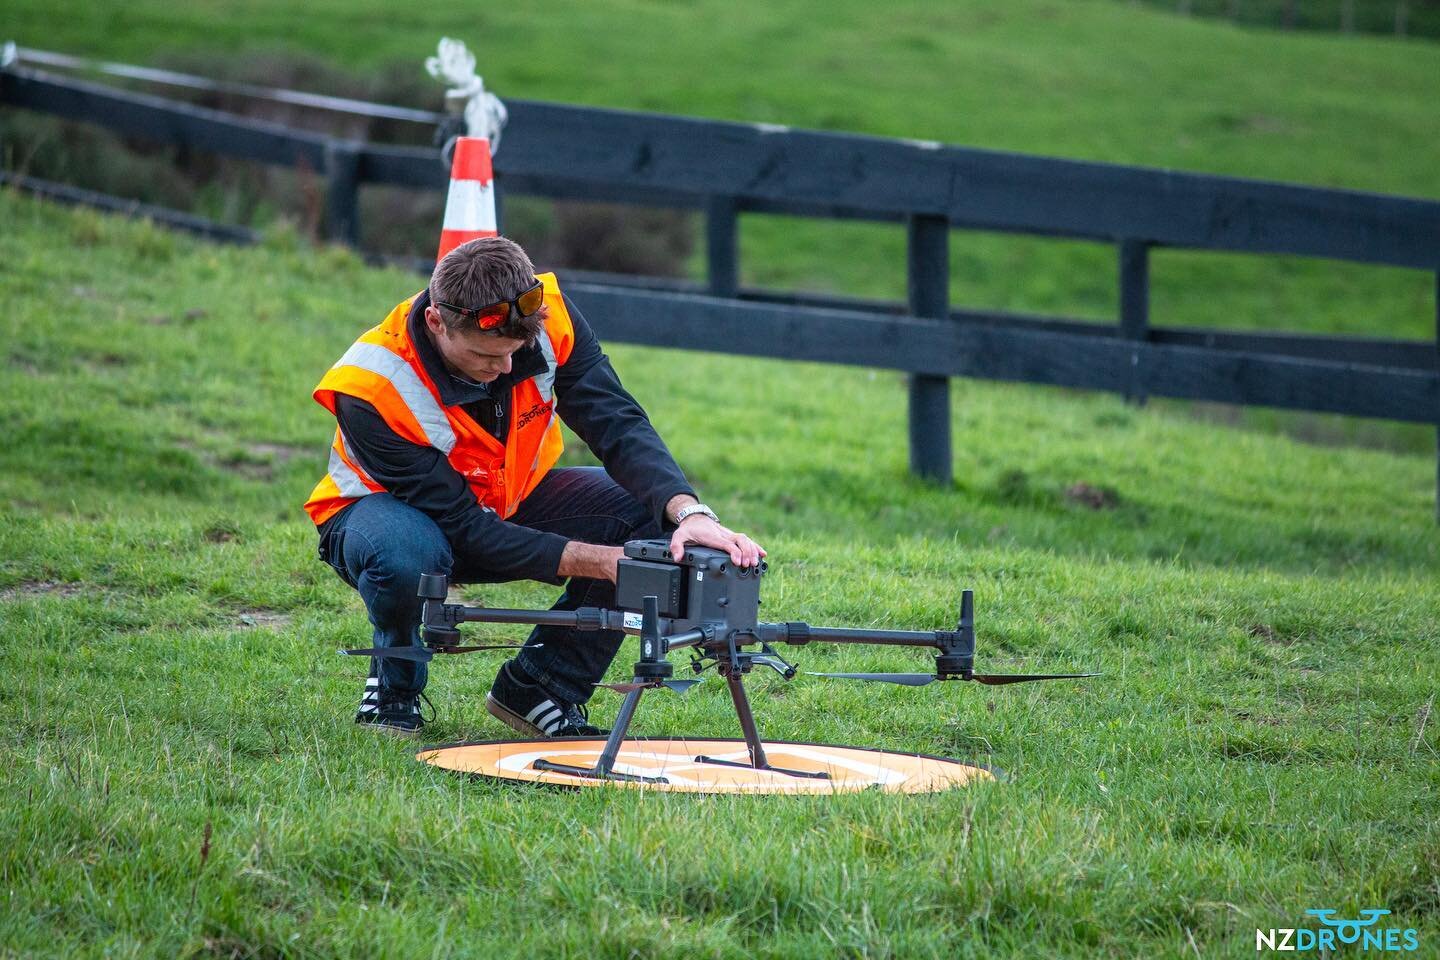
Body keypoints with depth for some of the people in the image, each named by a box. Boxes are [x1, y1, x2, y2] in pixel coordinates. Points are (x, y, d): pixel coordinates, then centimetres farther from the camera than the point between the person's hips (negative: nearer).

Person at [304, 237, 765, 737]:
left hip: (511, 501, 5)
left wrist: (688, 512, -46)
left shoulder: (550, 319, -24)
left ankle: (537, 689, -3)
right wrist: (602, 561, -39)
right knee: (407, 553, -42)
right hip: (392, 506, -5)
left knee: (652, 512, -21)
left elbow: (619, 425, -27)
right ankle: (395, 688, -8)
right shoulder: (369, 391, -34)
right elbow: (463, 526, -32)